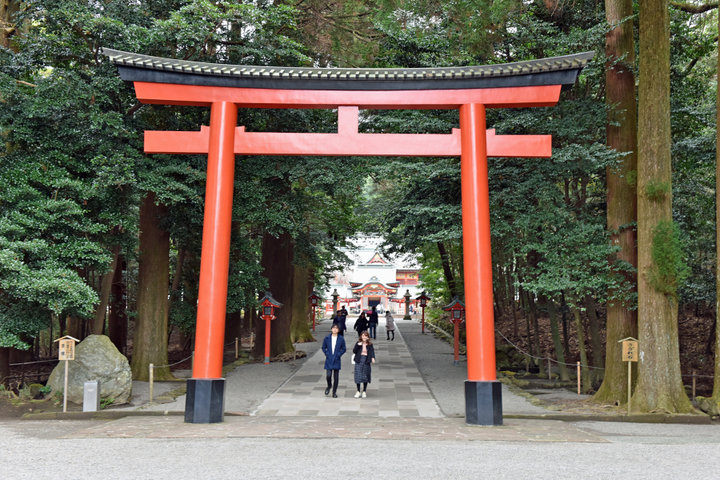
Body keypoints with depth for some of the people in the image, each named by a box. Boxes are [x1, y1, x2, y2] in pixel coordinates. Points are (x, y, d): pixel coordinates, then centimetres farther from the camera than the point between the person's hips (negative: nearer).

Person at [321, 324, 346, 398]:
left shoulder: (341, 339, -1)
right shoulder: (327, 338, 1)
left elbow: (343, 349, 6)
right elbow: (323, 347, 11)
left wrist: (338, 355, -5)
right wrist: (327, 354, -1)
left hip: (336, 360, 0)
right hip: (329, 360, 0)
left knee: (336, 377, 4)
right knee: (329, 375, -8)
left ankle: (334, 392, 16)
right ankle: (329, 386, 23)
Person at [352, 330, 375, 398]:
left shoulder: (370, 345, 2)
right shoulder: (358, 343, 1)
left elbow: (372, 352, -3)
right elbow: (354, 351, -4)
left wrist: (373, 358, -22)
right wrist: (358, 345, -20)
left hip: (366, 361, 0)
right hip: (359, 361, 0)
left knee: (366, 376, 7)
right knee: (358, 376, -1)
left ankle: (364, 391, 22)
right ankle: (358, 391, 12)